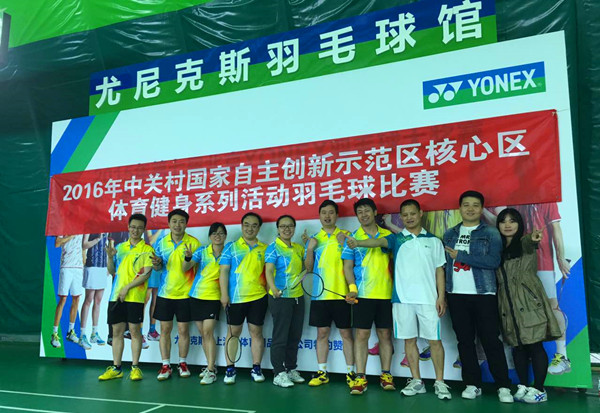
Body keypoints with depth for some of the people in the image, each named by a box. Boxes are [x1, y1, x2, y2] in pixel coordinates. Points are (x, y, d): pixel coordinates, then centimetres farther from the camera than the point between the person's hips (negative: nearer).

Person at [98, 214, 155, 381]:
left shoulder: (147, 250, -1)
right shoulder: (119, 247, 14)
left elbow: (146, 274, -9)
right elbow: (113, 272, 15)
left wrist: (127, 287, -15)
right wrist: (110, 257, -3)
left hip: (135, 296, -4)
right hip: (116, 295, 5)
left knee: (135, 330, -2)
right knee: (117, 331, 8)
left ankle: (135, 367, 8)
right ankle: (116, 368, 17)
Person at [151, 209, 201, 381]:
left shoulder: (194, 243, -6)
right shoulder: (161, 242, 4)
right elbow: (158, 267, 9)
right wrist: (156, 264, -15)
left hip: (185, 293, -2)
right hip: (165, 293, 2)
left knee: (183, 329, 5)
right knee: (165, 329, 6)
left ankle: (183, 363, 21)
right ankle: (166, 365, 16)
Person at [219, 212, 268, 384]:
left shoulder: (264, 248, 9)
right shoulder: (231, 247, 5)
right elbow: (224, 271, 0)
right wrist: (224, 294, -8)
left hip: (258, 297, 1)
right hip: (235, 297, -1)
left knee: (256, 331, 7)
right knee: (233, 332, 6)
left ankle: (256, 368, 17)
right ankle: (230, 368, 16)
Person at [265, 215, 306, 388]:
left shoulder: (298, 248, 12)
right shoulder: (273, 247, -7)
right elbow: (268, 270, -19)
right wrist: (273, 288, -36)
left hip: (298, 297, 6)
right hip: (280, 297, -6)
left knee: (295, 336, 13)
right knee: (280, 336, -1)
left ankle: (291, 369, 27)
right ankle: (279, 374, 9)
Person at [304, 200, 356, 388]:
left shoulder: (346, 235, 3)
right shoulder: (314, 239, 11)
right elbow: (308, 267, 8)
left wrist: (344, 245, -17)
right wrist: (310, 249, -8)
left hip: (341, 293, -2)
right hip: (320, 293, 2)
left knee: (346, 333, 3)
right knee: (322, 333, 8)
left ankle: (350, 372, 13)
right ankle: (322, 372, 17)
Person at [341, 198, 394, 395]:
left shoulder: (387, 235, 8)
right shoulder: (352, 238, 3)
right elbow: (348, 266, 2)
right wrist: (352, 287, -12)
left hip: (386, 294, 2)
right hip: (363, 295, -2)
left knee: (385, 334, 8)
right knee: (361, 334, -1)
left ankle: (386, 375, 20)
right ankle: (360, 377, 5)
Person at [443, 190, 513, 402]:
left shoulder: (491, 233, 0)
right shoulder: (450, 234, 11)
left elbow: (493, 261, -14)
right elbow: (444, 263, 9)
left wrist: (461, 255, -14)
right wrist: (442, 293, 2)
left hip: (484, 295, -3)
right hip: (456, 295, 3)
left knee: (491, 340, -1)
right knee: (465, 341, 7)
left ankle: (503, 386, 9)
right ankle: (472, 384, 17)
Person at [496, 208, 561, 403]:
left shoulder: (524, 243, -3)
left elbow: (528, 245, -29)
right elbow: (496, 278, 14)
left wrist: (532, 239, -53)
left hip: (528, 303, -5)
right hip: (509, 305, 5)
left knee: (535, 345, -3)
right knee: (518, 347, 11)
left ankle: (539, 389, 8)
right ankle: (523, 387, 22)